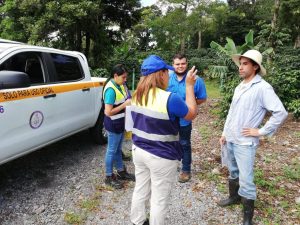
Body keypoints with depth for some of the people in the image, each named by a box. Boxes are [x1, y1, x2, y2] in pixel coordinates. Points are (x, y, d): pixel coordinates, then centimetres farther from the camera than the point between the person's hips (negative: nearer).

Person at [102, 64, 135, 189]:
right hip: (113, 125, -8)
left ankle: (121, 172, 36)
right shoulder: (111, 89, -24)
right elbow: (108, 112, -27)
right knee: (112, 150, 6)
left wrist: (130, 102, -4)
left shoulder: (120, 85, 2)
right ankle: (109, 177, 22)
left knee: (118, 149, 21)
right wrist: (125, 104, -22)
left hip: (120, 123, 8)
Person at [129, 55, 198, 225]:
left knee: (140, 191, 24)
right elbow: (192, 114, -8)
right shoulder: (169, 99, -24)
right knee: (159, 200, 12)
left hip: (139, 151, 8)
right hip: (161, 157, -7)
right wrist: (189, 86, -4)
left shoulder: (137, 96, 0)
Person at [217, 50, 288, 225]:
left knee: (246, 180, 0)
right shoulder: (239, 87, 9)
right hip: (230, 139, 7)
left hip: (245, 143, -7)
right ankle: (234, 197, 44)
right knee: (233, 172, 22)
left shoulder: (262, 87, -15)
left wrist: (261, 131, -15)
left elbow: (281, 113, -19)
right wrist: (225, 133, 15)